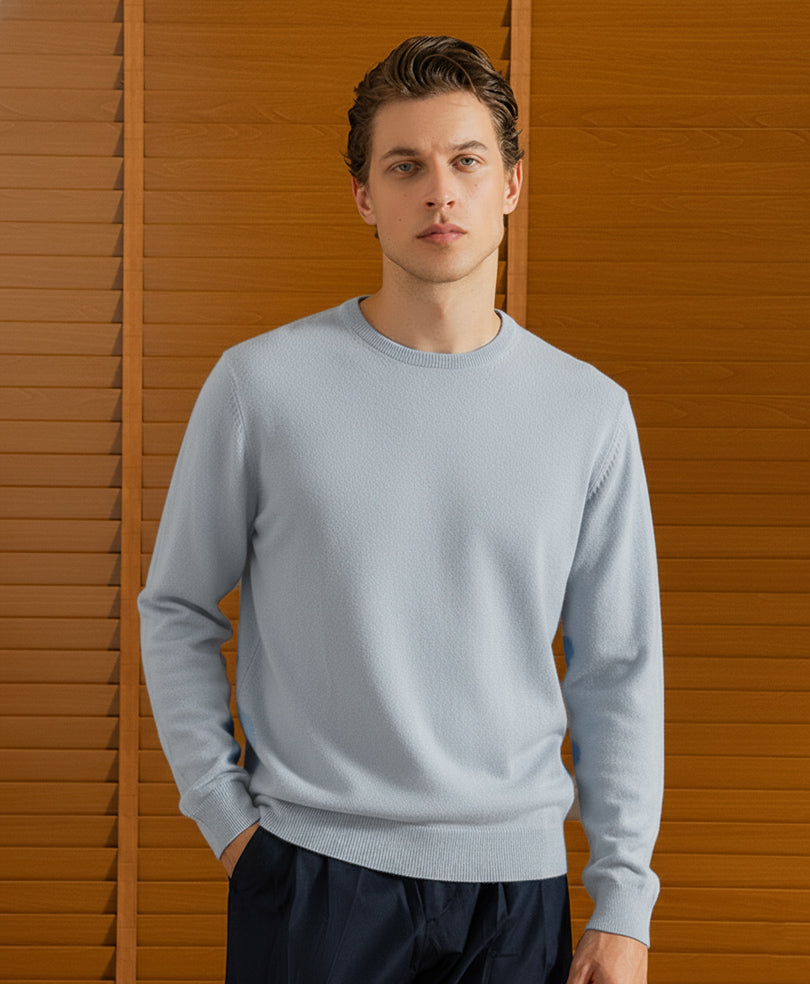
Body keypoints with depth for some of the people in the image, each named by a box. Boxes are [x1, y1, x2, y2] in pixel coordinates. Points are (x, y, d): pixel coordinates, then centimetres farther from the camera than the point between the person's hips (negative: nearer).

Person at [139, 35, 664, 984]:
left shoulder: (590, 412, 1)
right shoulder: (262, 383, -4)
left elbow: (618, 670, 4)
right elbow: (175, 611, 4)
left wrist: (622, 904, 2)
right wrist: (226, 812, -2)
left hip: (517, 881, 2)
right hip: (310, 870, -1)